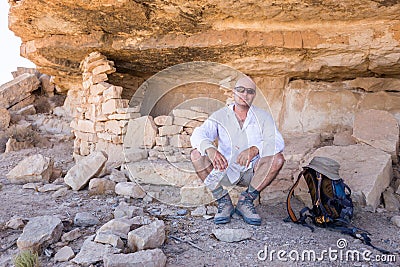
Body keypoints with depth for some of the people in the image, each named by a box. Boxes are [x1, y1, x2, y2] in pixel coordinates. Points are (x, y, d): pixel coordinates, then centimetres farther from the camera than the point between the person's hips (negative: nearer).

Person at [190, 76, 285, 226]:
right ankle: (223, 202, -14)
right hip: (225, 170, 0)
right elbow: (198, 135, -17)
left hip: (252, 172, 0)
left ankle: (246, 200, -12)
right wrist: (210, 149, -41)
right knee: (196, 154, -21)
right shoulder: (220, 116, -1)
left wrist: (255, 149, -36)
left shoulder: (263, 117, 1)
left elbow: (278, 142, -14)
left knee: (278, 158, -25)